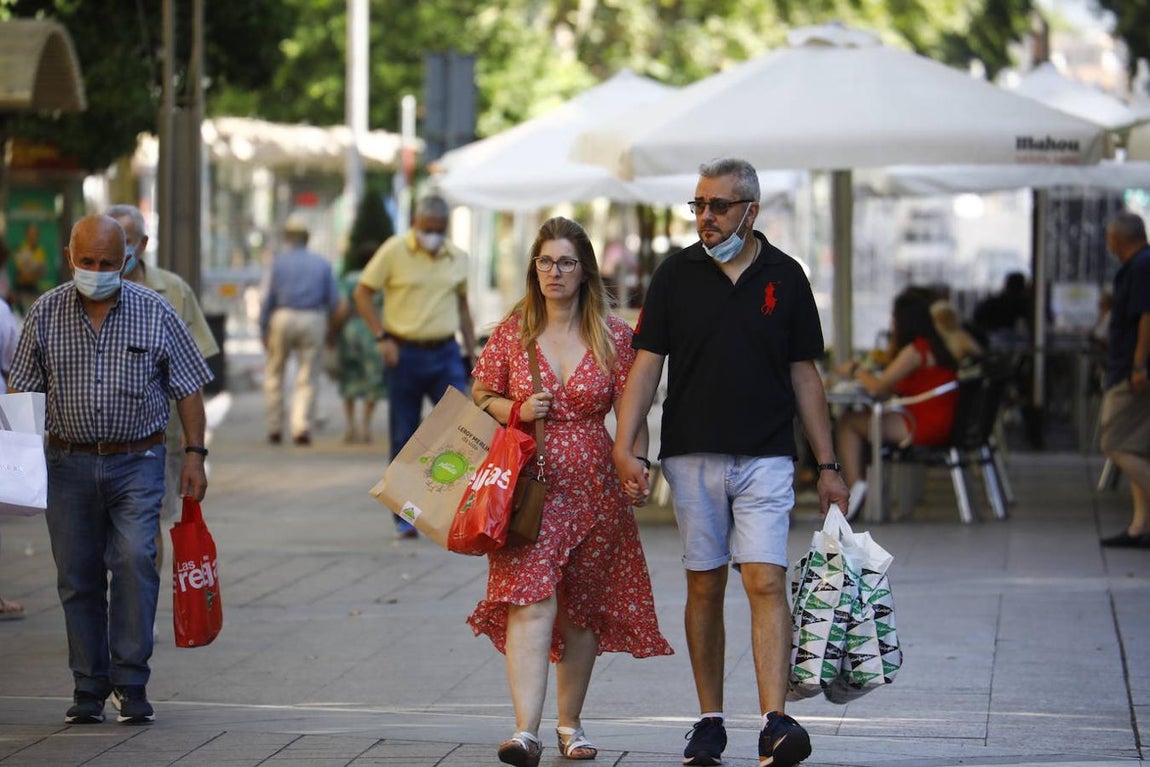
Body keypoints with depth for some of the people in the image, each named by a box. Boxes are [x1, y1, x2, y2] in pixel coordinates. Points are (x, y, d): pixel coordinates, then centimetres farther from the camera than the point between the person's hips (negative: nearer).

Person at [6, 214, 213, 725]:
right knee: (77, 577, 5)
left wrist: (194, 455, -1)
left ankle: (130, 682, -8)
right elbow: (22, 389, 7)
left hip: (137, 461, -2)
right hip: (69, 463, 2)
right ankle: (89, 687, 15)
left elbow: (188, 389, 4)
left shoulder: (155, 313, 0)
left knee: (135, 561, -16)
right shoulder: (45, 314, 3)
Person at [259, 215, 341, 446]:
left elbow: (267, 299, -4)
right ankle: (302, 426, -13)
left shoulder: (279, 262, 0)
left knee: (274, 374, 13)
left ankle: (275, 429, 13)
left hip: (283, 318, -1)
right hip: (313, 321, 1)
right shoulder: (322, 264, 5)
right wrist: (326, 324, 19)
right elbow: (334, 300, 4)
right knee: (307, 379, 2)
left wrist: (263, 330, 2)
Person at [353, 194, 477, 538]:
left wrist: (471, 351, 16)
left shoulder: (457, 258, 8)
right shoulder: (394, 251, -5)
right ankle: (404, 517, 10)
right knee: (404, 438, 3)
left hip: (446, 354, 3)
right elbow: (363, 293, -1)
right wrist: (382, 337, -9)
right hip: (405, 353, -3)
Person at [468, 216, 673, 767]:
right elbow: (480, 395, 12)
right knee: (531, 600, -16)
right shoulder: (512, 331, 4)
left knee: (583, 609, 10)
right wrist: (517, 411, -8)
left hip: (593, 485, 2)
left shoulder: (614, 337, 3)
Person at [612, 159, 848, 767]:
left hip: (765, 459, -1)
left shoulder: (784, 277, 4)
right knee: (704, 587, 6)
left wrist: (826, 466, 7)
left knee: (767, 584, -12)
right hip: (692, 458, 1)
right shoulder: (676, 275, 3)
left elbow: (805, 375, 8)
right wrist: (624, 449, -10)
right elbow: (647, 364, 1)